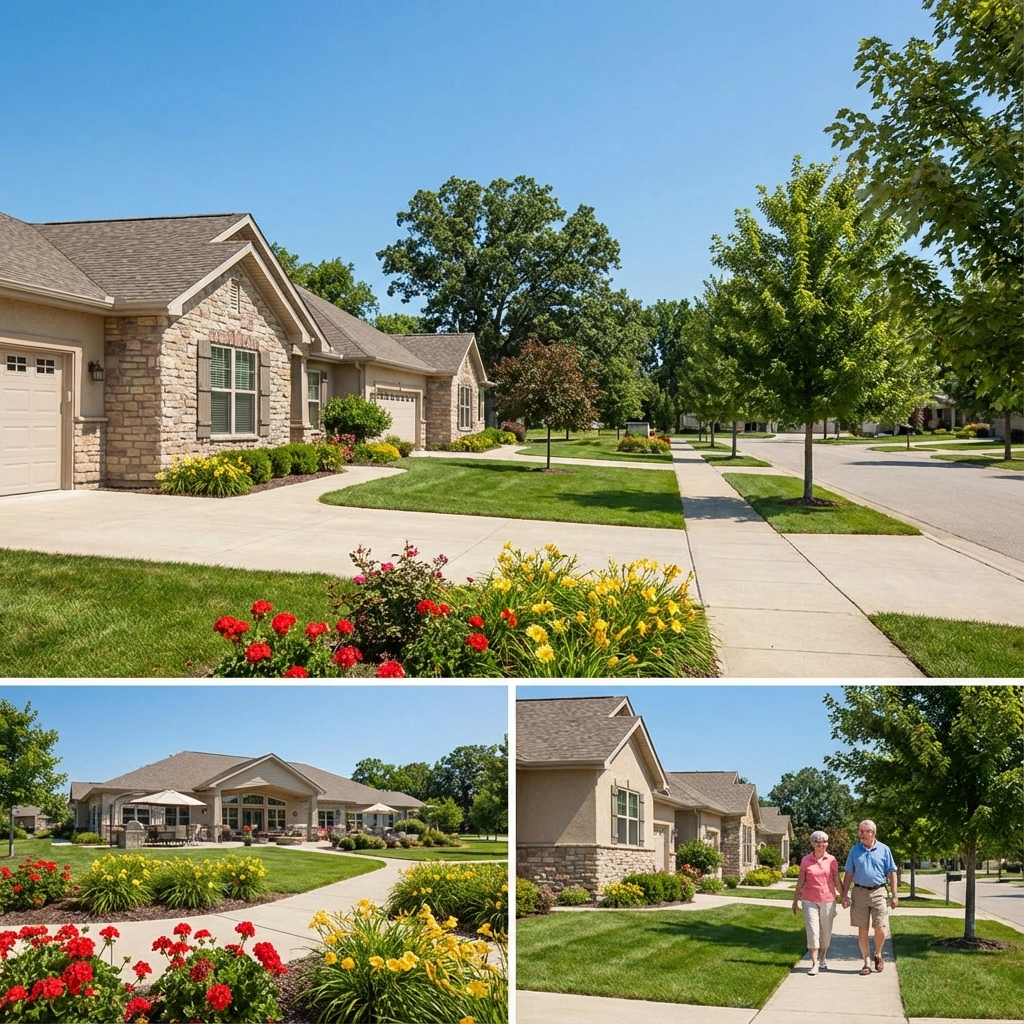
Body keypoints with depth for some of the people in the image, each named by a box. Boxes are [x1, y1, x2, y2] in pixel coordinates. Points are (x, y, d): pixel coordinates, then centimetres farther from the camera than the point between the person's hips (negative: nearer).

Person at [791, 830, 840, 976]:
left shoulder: (832, 860, 1)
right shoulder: (806, 861, 0)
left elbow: (836, 881, 6)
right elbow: (800, 882, 5)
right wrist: (795, 900, 8)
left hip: (828, 900, 1)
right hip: (810, 900, -1)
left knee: (826, 931, 10)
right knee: (812, 931, -7)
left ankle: (823, 959, 30)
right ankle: (814, 964, -5)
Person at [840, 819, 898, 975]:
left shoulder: (884, 850, 2)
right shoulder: (855, 850, 6)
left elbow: (891, 873, 4)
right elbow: (849, 874, 8)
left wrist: (894, 895, -1)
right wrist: (845, 895, 1)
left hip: (878, 892, -1)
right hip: (859, 892, 1)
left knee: (880, 929, -6)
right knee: (862, 930, 3)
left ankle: (878, 954, 21)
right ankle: (867, 962, 14)